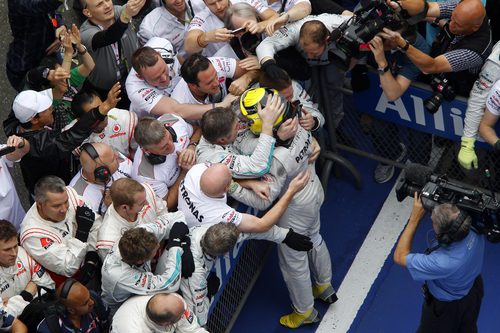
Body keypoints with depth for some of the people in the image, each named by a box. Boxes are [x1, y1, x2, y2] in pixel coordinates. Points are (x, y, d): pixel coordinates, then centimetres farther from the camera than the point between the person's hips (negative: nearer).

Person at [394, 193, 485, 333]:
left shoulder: (443, 262, -48)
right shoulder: (475, 230, -32)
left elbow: (399, 256, -34)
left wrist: (415, 218, -36)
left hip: (448, 306, -5)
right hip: (473, 289, 5)